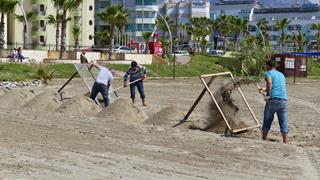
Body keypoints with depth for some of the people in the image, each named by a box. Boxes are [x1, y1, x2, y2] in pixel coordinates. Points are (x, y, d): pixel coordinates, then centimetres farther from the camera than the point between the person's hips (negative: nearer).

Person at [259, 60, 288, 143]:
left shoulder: (268, 73, 5)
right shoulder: (282, 75, 24)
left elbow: (269, 82, -18)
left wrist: (268, 95, -12)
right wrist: (264, 90, 46)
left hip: (273, 100, -4)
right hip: (284, 100, 4)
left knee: (267, 122, 8)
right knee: (284, 124, 3)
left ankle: (263, 140, 15)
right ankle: (285, 143, -1)